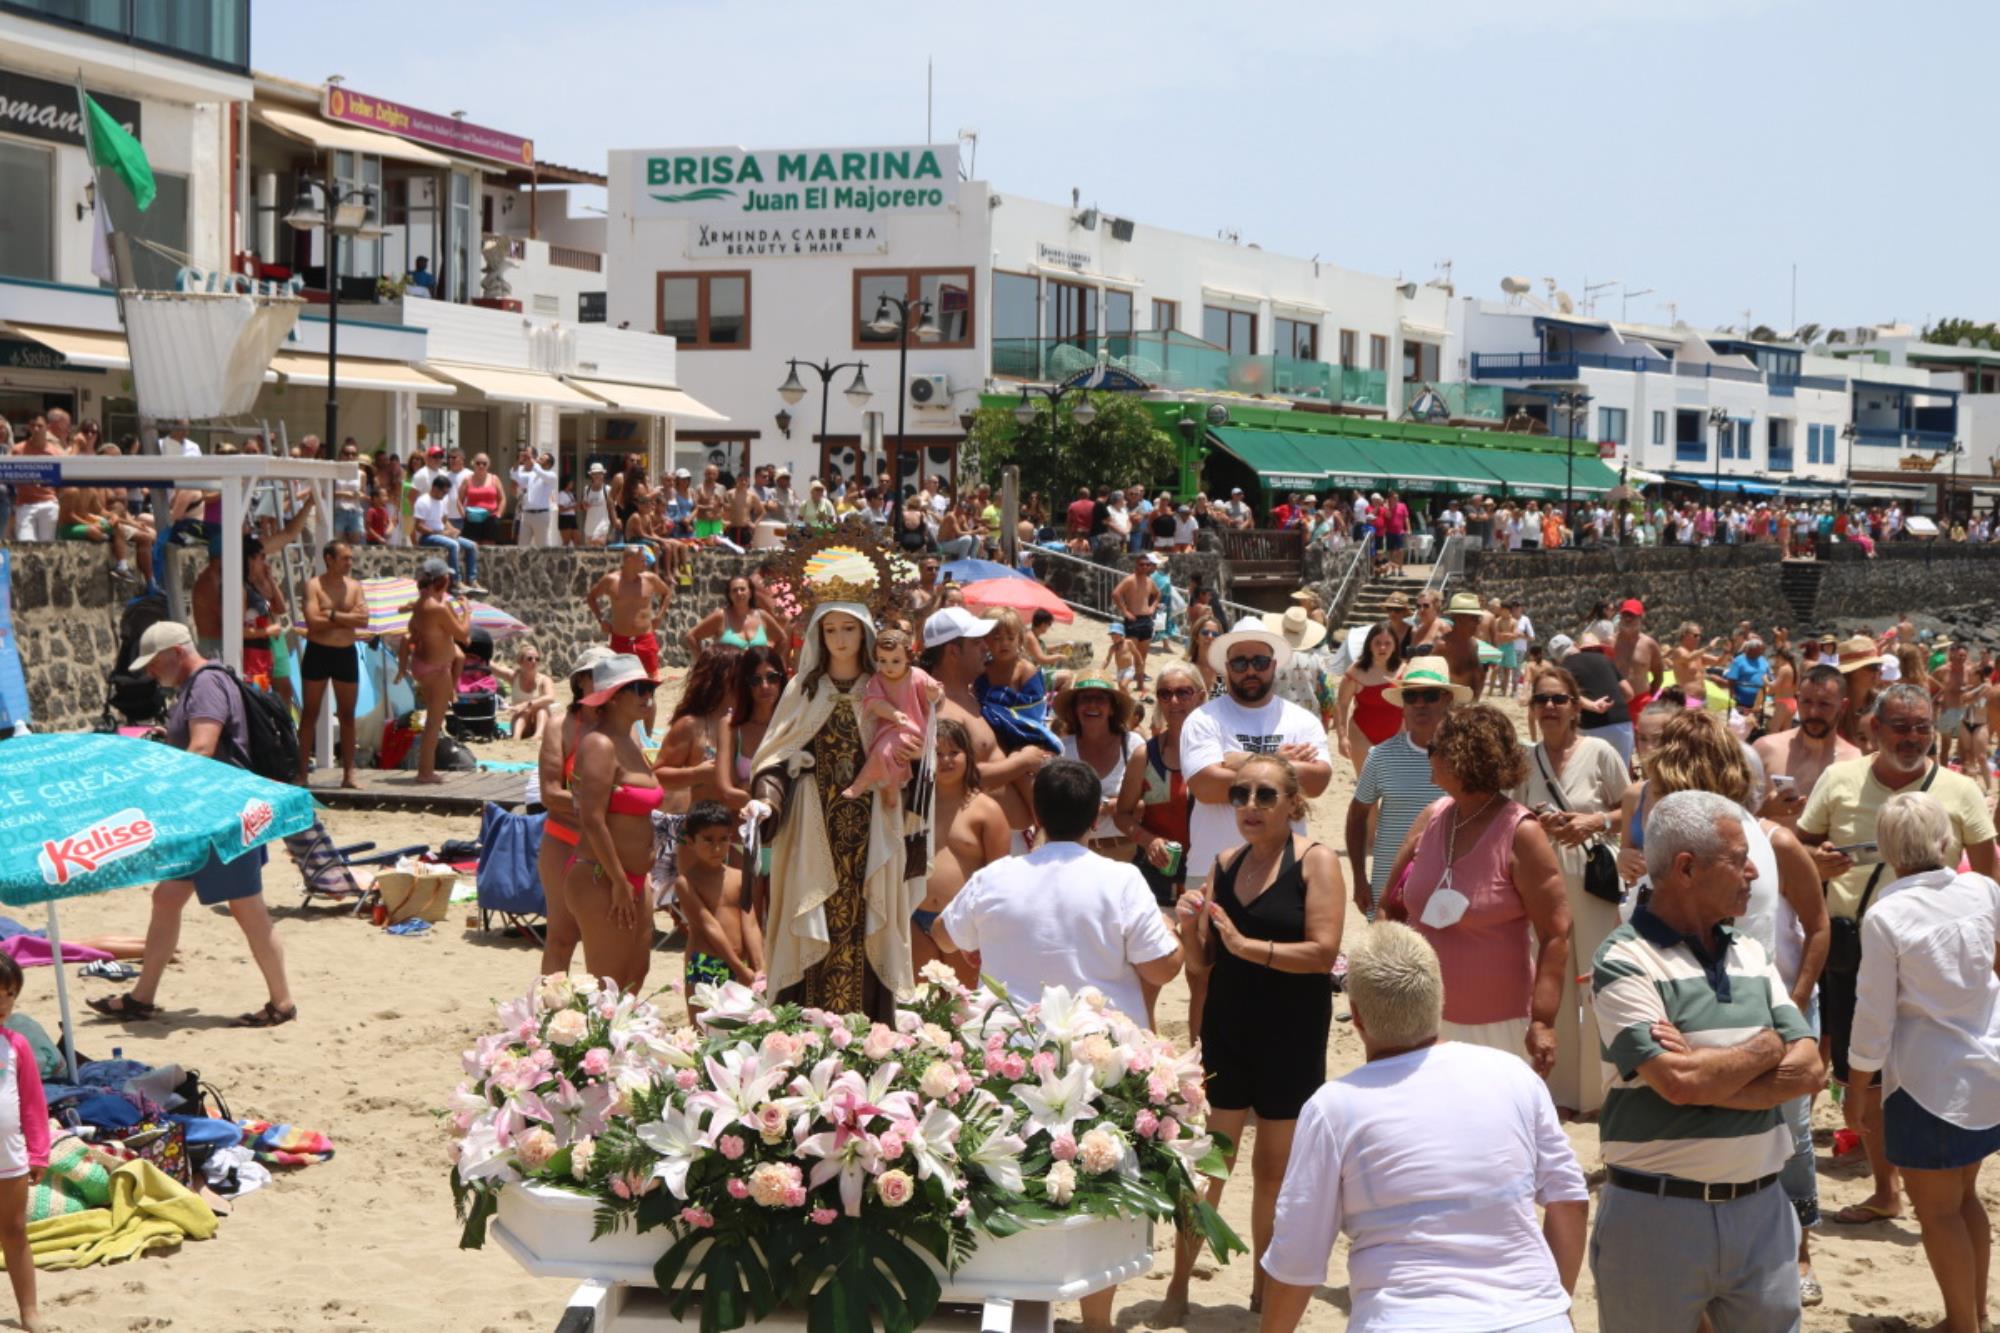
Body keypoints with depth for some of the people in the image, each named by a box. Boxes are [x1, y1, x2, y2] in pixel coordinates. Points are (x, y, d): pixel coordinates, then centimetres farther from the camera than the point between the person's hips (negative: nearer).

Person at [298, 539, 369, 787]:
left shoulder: (354, 586, 7)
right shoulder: (314, 585, -5)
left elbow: (363, 620, -5)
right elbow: (313, 622, -17)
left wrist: (333, 615, -14)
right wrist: (347, 618, -11)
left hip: (346, 654, 4)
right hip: (318, 653, -4)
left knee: (347, 715, 5)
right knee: (310, 713, 1)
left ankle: (348, 773, 9)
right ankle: (302, 772, 4)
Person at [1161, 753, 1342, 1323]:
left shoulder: (1316, 861, -8)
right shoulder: (1224, 865, 6)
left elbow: (1324, 952, -17)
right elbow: (1201, 962, 10)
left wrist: (1246, 945, -21)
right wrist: (1189, 927, -11)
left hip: (1291, 1036, -3)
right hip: (1227, 1028, 3)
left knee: (1274, 1169, 9)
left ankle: (1264, 1286, 25)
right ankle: (1179, 1285, 9)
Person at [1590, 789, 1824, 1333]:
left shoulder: (1751, 955, 11)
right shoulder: (1624, 962, -10)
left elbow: (1808, 1070, 2)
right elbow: (1680, 1083, -22)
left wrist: (1708, 1076, -13)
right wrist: (1766, 1049, -5)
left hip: (1761, 1209, 6)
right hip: (1659, 1214, -6)